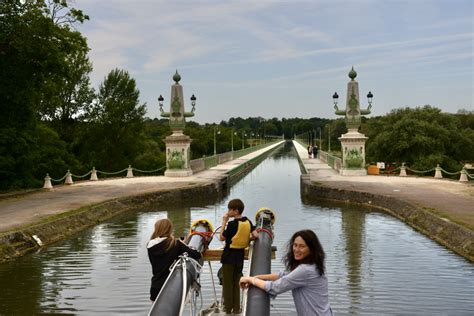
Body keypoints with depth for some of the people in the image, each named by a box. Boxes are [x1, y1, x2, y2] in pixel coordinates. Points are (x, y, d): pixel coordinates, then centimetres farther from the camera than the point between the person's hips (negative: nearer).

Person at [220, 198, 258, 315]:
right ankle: (236, 308, 18)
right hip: (240, 256, 6)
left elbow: (222, 237, -12)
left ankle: (228, 309, 12)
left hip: (229, 256, -6)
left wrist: (224, 222, -9)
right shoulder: (248, 222, -1)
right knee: (236, 283, 16)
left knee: (227, 283, 7)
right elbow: (255, 236, -4)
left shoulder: (232, 224, -18)